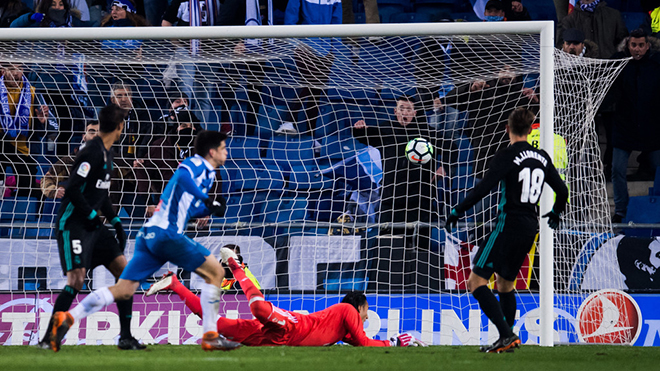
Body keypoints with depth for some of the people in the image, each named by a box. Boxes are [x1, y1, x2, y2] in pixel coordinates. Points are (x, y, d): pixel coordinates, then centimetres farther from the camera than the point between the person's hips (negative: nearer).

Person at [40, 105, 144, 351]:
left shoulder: (106, 153, 14)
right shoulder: (93, 153, -17)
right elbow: (72, 189, -22)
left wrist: (115, 220, 16)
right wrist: (91, 215, -16)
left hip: (93, 226, 10)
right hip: (73, 226, -10)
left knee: (125, 271, 4)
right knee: (76, 280, -18)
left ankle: (126, 337, 7)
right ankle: (49, 338, -8)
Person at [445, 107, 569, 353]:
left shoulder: (507, 157, -11)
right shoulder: (542, 158, 9)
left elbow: (483, 189, -18)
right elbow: (562, 191, 17)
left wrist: (457, 212, -8)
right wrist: (555, 213, 37)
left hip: (509, 226, -8)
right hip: (530, 229, 8)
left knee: (476, 281, -7)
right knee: (505, 283, 21)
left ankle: (507, 335, -18)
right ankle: (508, 339, 17)